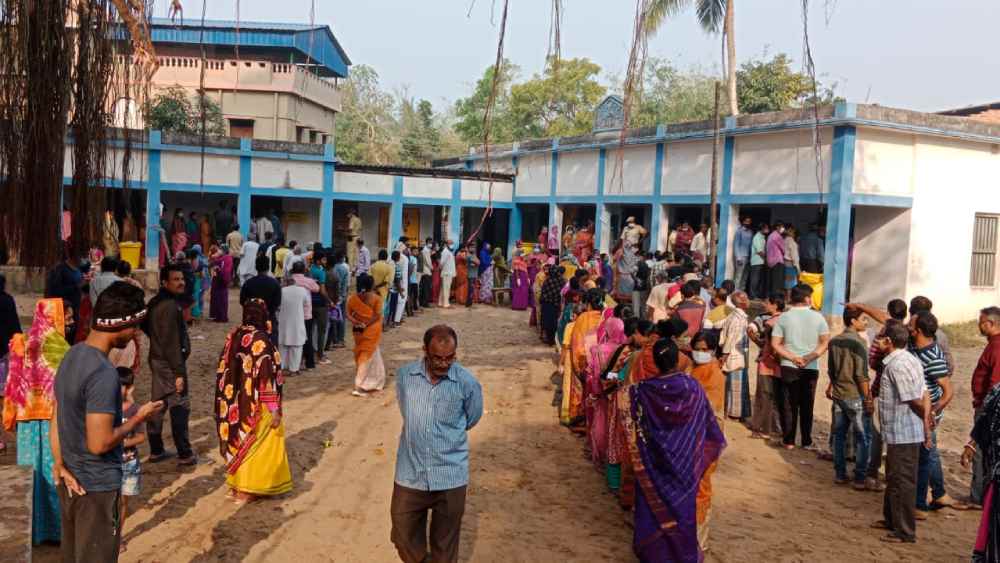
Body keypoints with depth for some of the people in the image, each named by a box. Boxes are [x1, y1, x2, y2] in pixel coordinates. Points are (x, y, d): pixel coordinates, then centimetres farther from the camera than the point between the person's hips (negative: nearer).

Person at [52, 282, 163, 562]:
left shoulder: (72, 356, 3)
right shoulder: (103, 373, -26)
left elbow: (57, 421, 6)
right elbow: (99, 443, -26)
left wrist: (59, 464, 0)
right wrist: (139, 417, -13)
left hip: (71, 481, 8)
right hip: (97, 486, -8)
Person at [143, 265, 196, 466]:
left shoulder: (154, 303, 9)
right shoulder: (170, 306, -22)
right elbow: (172, 342, -25)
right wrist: (179, 372, -24)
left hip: (157, 359, 10)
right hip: (170, 362, -10)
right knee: (179, 407, -3)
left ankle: (156, 451, 22)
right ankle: (184, 454, 2)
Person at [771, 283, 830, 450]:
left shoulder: (783, 317, -2)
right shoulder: (818, 317, 0)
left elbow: (775, 344, -7)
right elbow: (825, 342, -4)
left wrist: (793, 358, -10)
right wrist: (809, 357, -9)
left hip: (789, 367, 0)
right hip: (811, 368, 0)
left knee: (788, 405, 7)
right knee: (807, 406, 11)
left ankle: (789, 441, 9)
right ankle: (807, 442, 15)